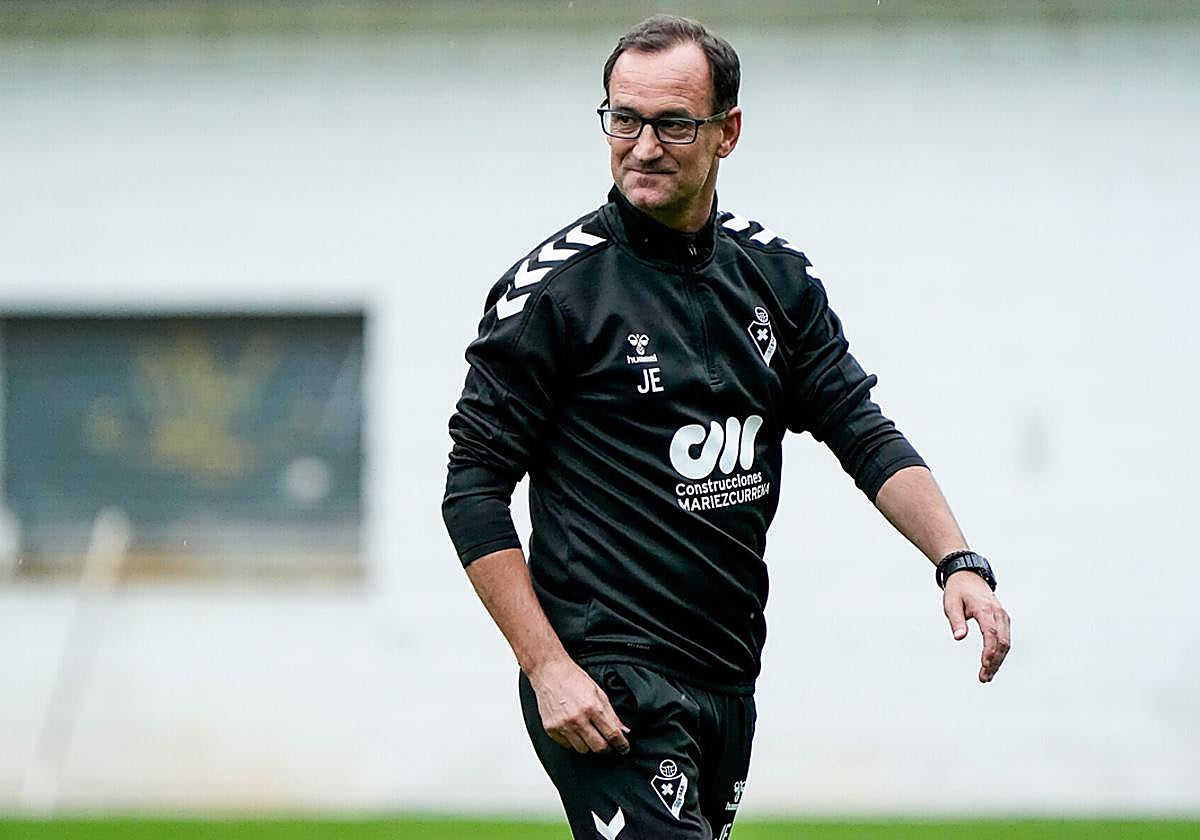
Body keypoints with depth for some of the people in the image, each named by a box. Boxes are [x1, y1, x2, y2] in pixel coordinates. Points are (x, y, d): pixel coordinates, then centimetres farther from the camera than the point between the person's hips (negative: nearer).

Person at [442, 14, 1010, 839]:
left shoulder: (775, 272, 9)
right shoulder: (554, 287, -8)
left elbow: (864, 432, 9)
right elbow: (475, 491, -8)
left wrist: (958, 560, -8)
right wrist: (548, 669, -16)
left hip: (729, 680, 6)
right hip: (609, 687, -6)